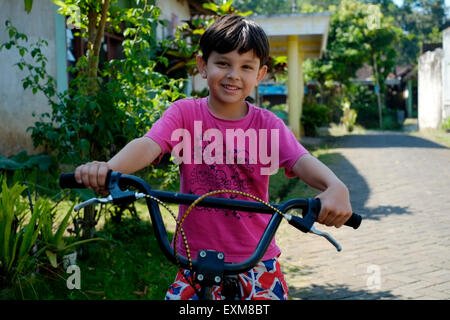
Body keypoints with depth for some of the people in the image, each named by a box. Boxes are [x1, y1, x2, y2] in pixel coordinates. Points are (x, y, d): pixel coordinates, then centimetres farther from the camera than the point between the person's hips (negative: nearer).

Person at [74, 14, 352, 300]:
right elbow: (148, 145, -20)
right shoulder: (185, 113, -5)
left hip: (256, 261, 1)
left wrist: (336, 187, -41)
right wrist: (108, 169, -42)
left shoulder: (268, 125, -3)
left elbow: (302, 161, -18)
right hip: (196, 258, 0)